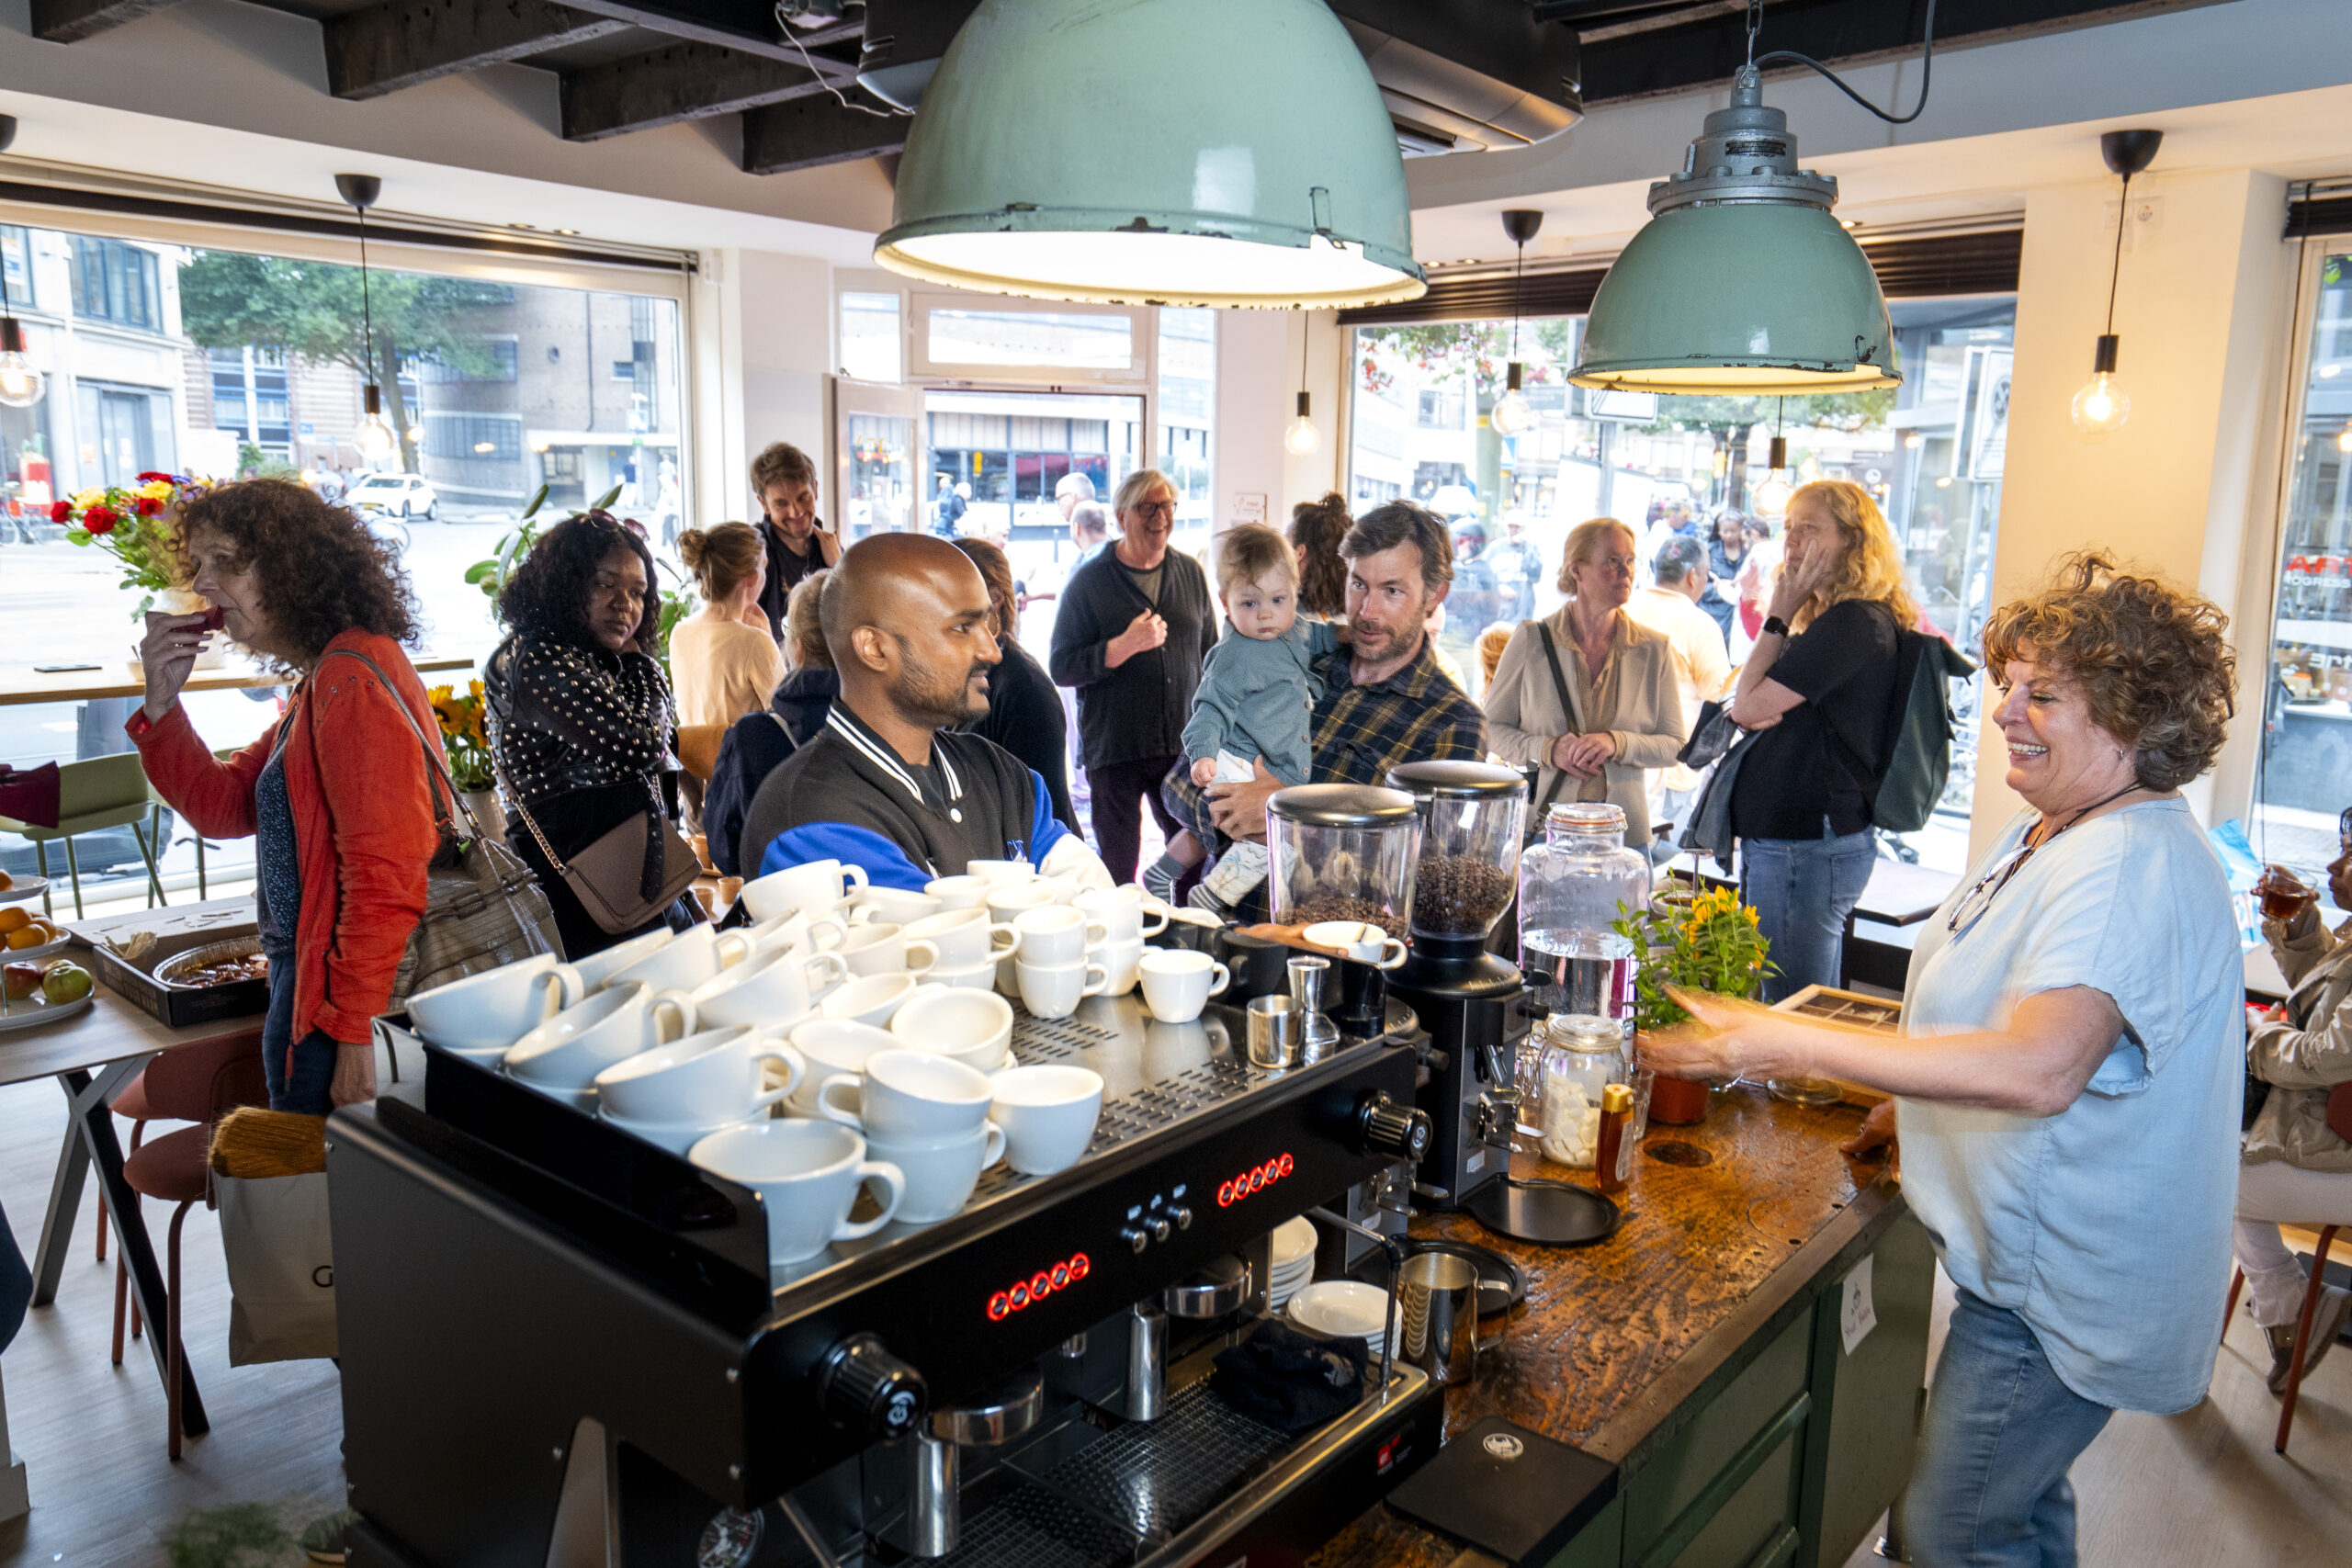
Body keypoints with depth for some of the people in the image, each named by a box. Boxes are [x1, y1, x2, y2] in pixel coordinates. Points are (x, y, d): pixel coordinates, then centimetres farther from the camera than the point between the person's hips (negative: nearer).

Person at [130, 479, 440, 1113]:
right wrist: (162, 701, 2)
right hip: (308, 982, 10)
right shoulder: (323, 681, 14)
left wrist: (355, 1033, -24)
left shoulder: (353, 681, -20)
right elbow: (222, 804, 15)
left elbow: (384, 875, -25)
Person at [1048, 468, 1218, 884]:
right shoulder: (1089, 581, -3)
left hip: (1182, 746, 3)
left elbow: (1210, 653, 17)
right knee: (1118, 867, 5)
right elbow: (1061, 667, -7)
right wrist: (1125, 646, -20)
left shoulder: (1190, 573, 9)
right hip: (1113, 752, -3)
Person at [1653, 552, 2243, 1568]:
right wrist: (1920, 1106, 14)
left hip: (2066, 1288, -10)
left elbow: (2038, 1070, -41)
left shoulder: (2131, 868, -28)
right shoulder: (2054, 831, 7)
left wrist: (1792, 1047, -40)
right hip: (2033, 1261, 10)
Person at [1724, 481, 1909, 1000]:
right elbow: (1760, 712, 15)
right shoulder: (1835, 617, 16)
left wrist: (1780, 614, -9)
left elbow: (1747, 707, -17)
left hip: (1808, 848, -10)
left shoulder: (1854, 623, -16)